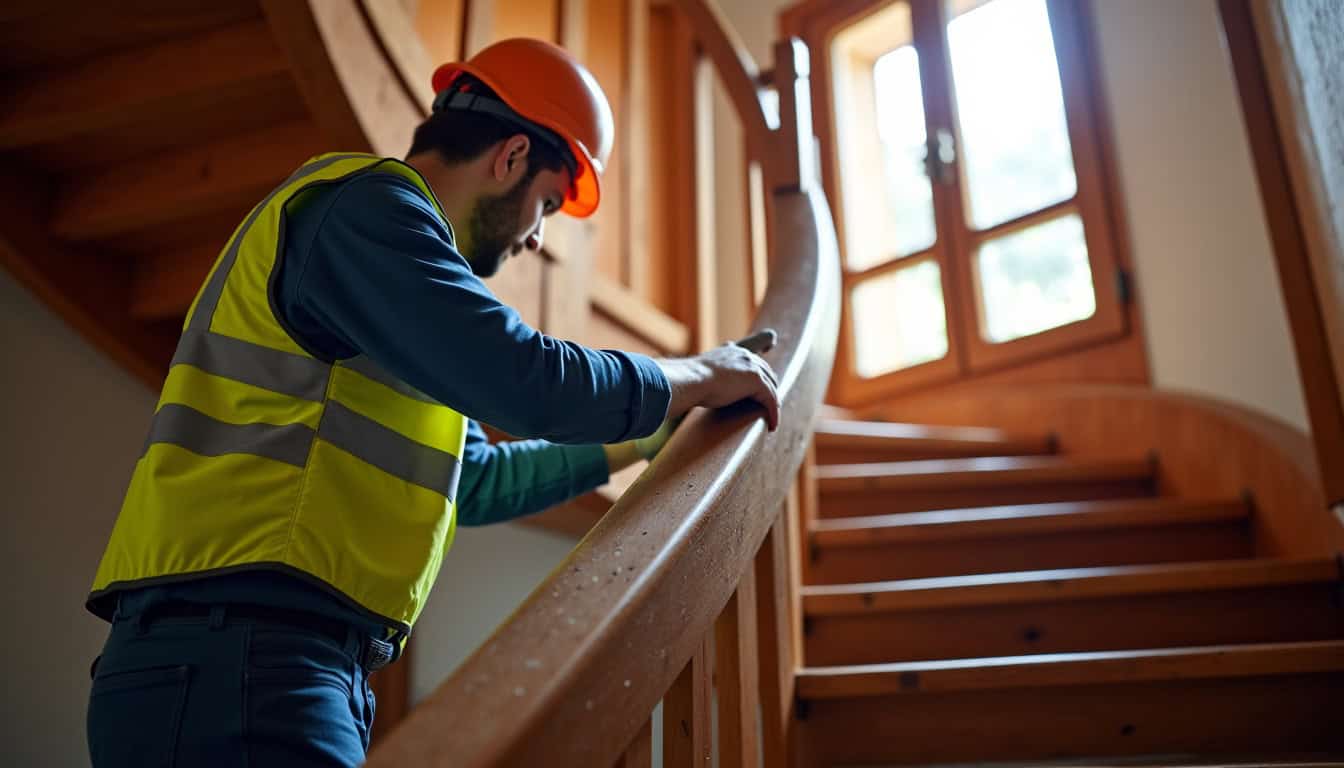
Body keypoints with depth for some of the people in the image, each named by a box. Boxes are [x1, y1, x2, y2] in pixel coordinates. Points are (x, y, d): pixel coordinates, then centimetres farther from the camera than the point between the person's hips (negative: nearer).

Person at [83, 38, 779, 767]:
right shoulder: (366, 204, -8)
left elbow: (475, 480, 27)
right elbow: (528, 383, -19)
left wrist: (644, 438, 30)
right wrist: (697, 378, 0)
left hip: (285, 661, 10)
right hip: (230, 655, -10)